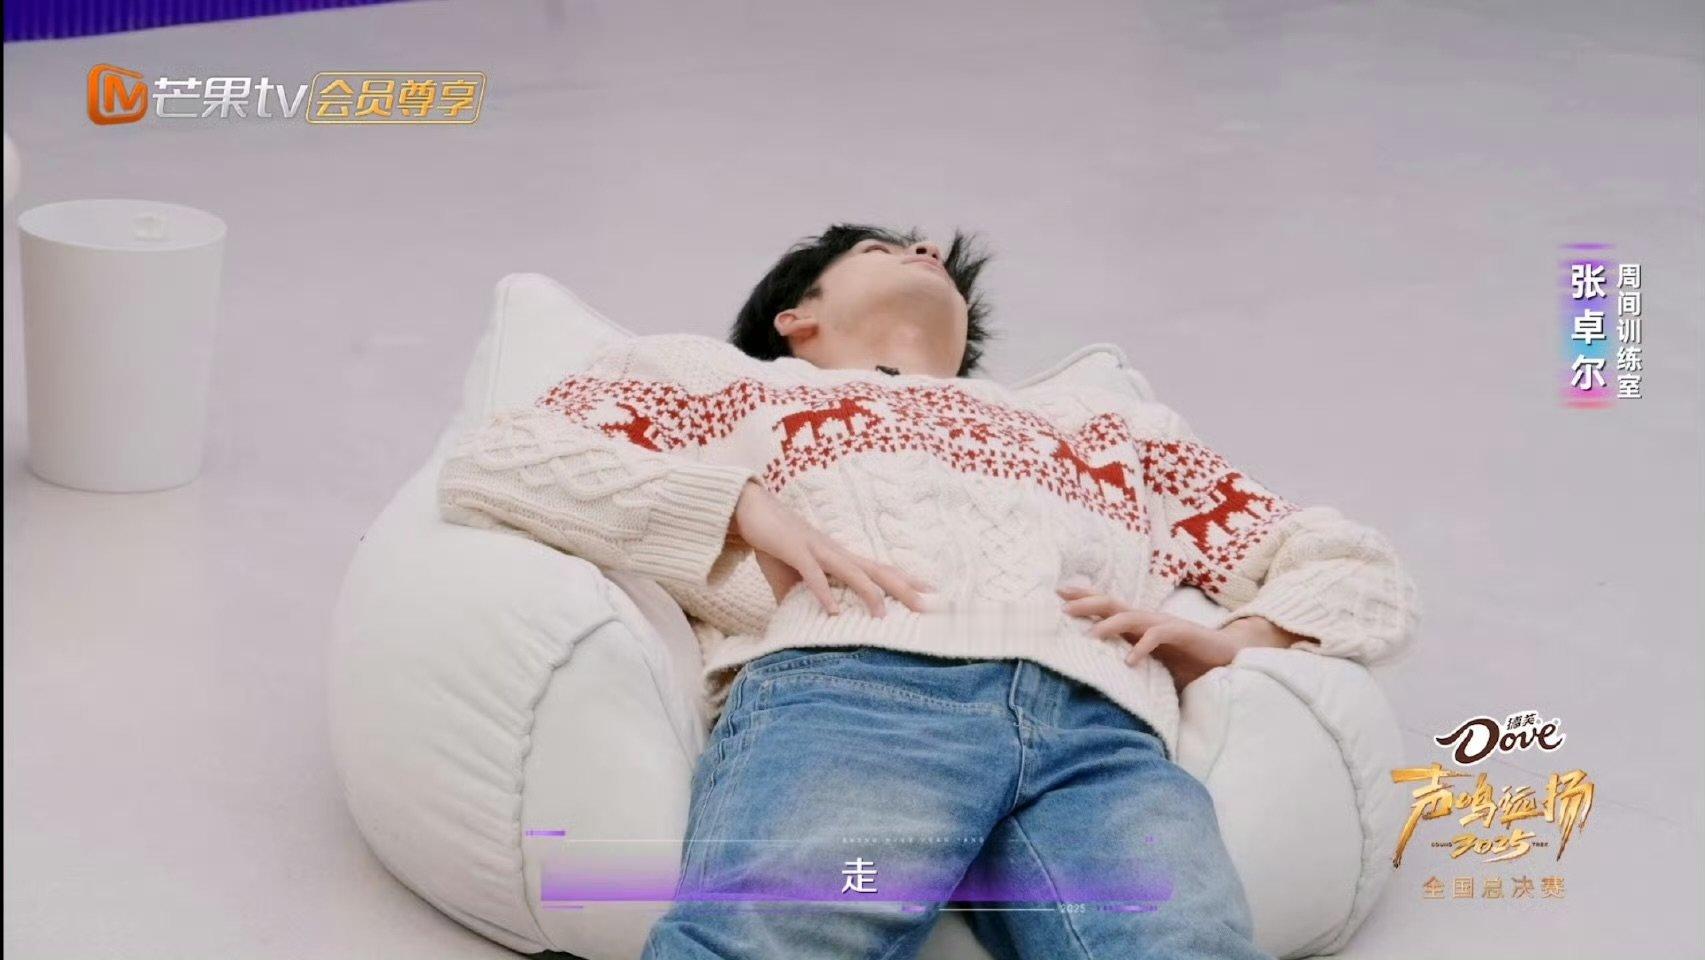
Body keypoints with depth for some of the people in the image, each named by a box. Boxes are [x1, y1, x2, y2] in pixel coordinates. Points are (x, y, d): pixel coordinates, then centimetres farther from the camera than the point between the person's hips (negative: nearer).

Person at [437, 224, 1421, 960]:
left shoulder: (1111, 416, 43)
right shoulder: (723, 374, 36)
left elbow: (1362, 570, 39)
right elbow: (492, 463, 20)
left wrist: (1222, 642, 14)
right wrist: (747, 510, 4)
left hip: (1103, 733, 2)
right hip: (843, 686, -2)